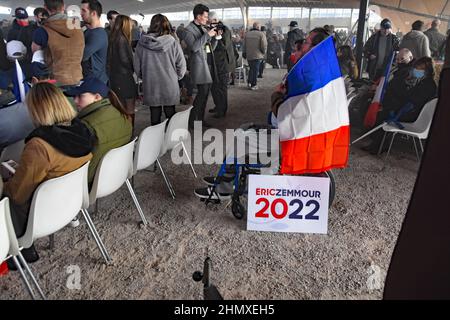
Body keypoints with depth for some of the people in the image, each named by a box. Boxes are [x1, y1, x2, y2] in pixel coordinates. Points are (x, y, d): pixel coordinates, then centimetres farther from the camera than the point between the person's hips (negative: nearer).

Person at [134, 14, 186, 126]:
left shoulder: (142, 43, -7)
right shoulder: (173, 43, -11)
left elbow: (137, 66, 1)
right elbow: (181, 65, -5)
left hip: (150, 87, 1)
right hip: (170, 87, -1)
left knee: (154, 116, 13)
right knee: (170, 115, 13)